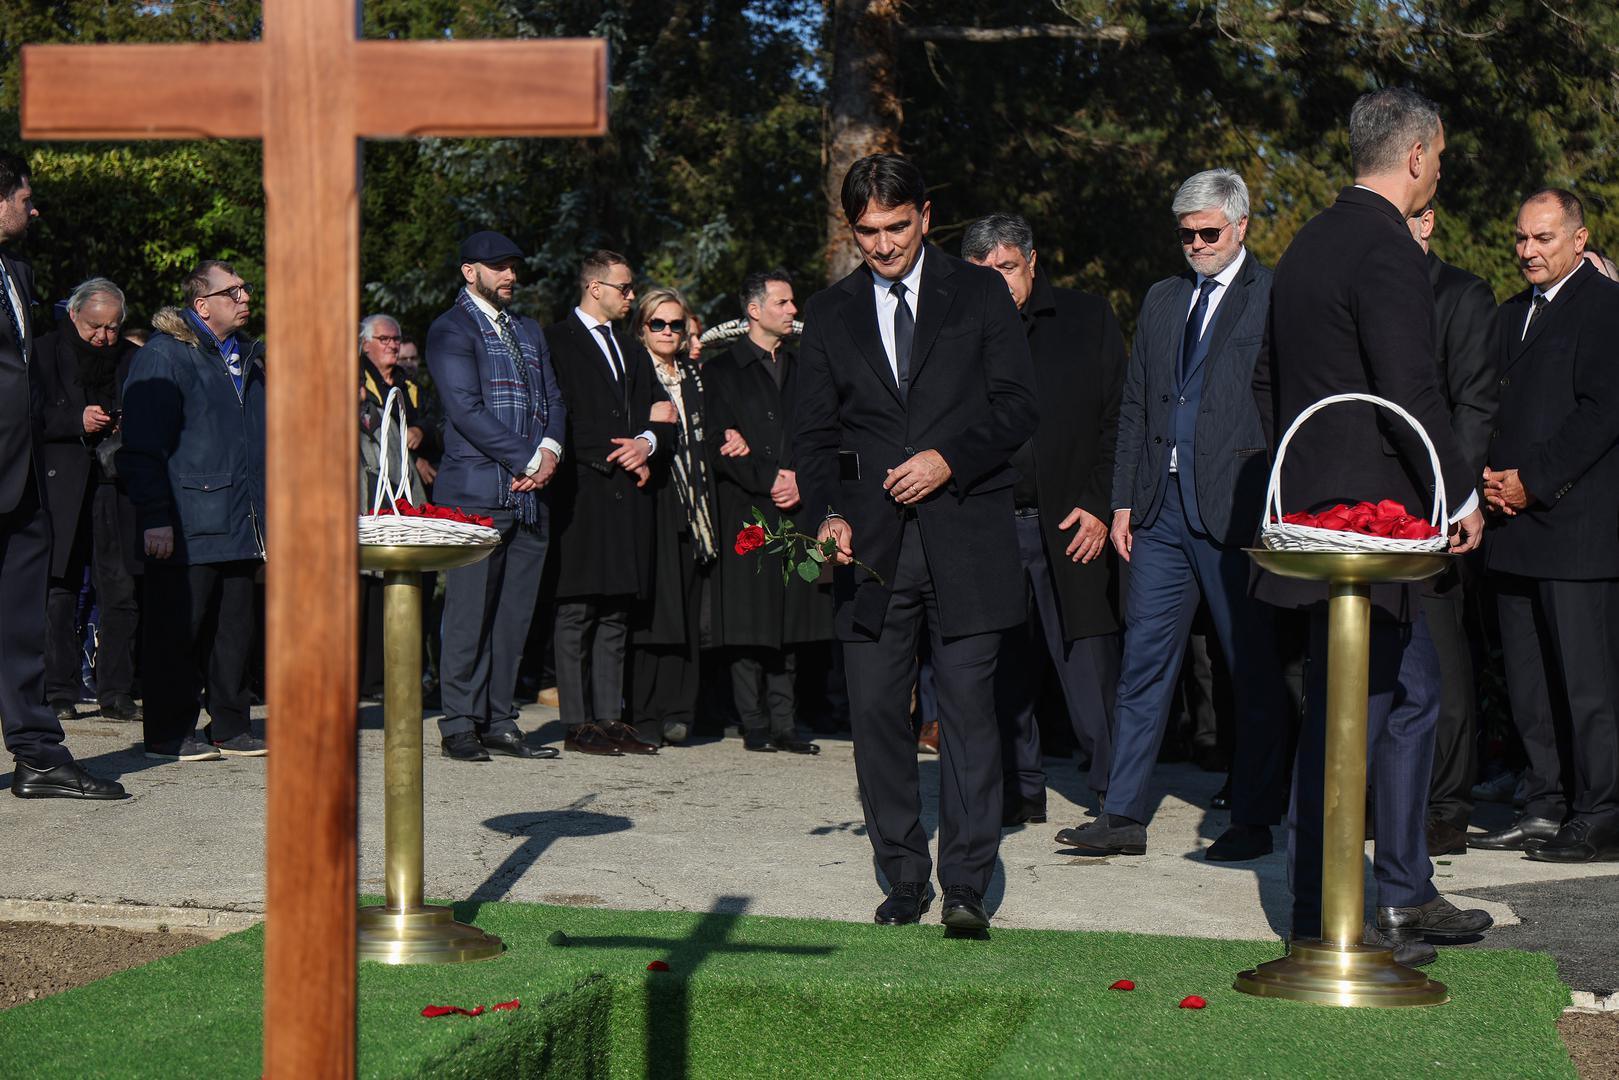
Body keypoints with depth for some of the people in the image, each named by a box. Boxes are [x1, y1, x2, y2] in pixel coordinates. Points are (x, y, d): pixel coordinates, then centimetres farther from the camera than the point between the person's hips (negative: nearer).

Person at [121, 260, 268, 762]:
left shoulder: (247, 355, 18)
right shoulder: (164, 355, -7)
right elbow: (144, 446, -11)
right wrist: (155, 518, -17)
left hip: (241, 527, 7)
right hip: (187, 527, -7)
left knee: (235, 629, 10)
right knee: (176, 631, -2)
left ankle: (230, 728, 19)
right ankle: (170, 734, 5)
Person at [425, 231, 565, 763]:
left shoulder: (528, 330, 22)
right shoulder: (450, 330, -2)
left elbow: (554, 399, 18)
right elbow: (466, 409, -12)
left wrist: (550, 450, -4)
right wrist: (528, 460, -13)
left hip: (531, 496, 7)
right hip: (477, 492, -7)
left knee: (513, 615, 6)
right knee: (469, 613, -6)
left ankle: (500, 722, 10)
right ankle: (460, 725, 0)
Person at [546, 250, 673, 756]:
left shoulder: (631, 351, 24)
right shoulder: (556, 341, 1)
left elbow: (660, 414, 19)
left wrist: (647, 442, -3)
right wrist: (613, 454, -8)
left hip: (628, 492, 7)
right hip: (581, 492, -7)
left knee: (616, 612, 6)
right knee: (576, 611, -6)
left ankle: (609, 716, 9)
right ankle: (578, 723, -4)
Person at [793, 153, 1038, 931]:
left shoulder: (980, 295, 7)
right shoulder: (830, 314, 13)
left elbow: (1016, 407, 3)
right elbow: (812, 432, 11)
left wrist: (949, 459, -12)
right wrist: (825, 514, -5)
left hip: (965, 537, -2)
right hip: (870, 546, 2)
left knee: (968, 707, -6)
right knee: (876, 712, 2)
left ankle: (965, 884, -1)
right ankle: (903, 879, 14)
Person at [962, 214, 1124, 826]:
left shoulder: (1087, 321, 7)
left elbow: (1118, 421, 5)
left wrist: (1100, 505, -5)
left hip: (1072, 525, -2)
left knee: (1088, 666, -3)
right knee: (1002, 671, 6)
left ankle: (1114, 794, 6)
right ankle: (1019, 792, 17)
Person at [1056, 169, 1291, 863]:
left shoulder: (1274, 298, -2)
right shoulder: (1162, 301, 16)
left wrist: (1273, 506, -12)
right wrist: (1124, 500, 11)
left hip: (1238, 511, -5)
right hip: (1164, 510, 5)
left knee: (1254, 670, 3)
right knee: (1143, 662, 5)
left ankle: (1254, 820, 12)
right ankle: (1124, 817, 10)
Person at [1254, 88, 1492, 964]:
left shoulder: (1309, 243, 14)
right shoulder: (1387, 250, -16)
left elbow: (1265, 379, 19)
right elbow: (1412, 392, -21)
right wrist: (1460, 497, -11)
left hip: (1317, 499, 10)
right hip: (1367, 510, -10)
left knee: (1410, 693, 17)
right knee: (1352, 710, -4)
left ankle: (1406, 893, 24)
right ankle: (1322, 917, 2)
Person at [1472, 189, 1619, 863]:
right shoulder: (1512, 314, 21)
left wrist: (1531, 480, -14)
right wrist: (1489, 475, 4)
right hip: (1515, 526, 8)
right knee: (1528, 682, 10)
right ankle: (1546, 809, 18)